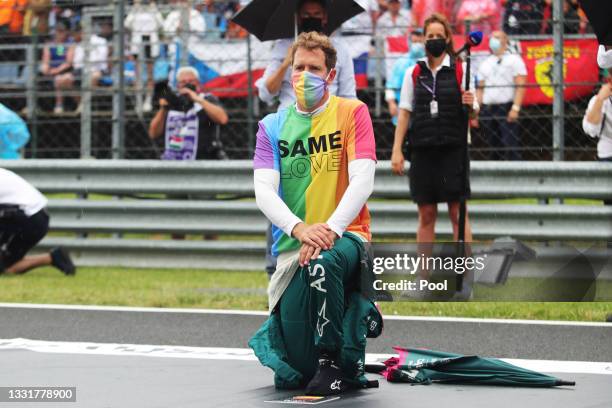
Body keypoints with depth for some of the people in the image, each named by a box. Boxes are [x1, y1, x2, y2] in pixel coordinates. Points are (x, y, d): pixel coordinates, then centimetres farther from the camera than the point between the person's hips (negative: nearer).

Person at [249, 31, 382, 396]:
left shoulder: (352, 112, 0)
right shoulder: (273, 126, 8)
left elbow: (362, 181, -11)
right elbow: (264, 191, -4)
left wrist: (331, 228, -26)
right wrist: (299, 229, -23)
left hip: (346, 237, -3)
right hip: (293, 246, 3)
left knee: (322, 264, -42)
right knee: (291, 376, -2)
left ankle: (335, 361, -21)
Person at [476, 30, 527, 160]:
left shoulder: (514, 60, 4)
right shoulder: (485, 64, 20)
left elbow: (521, 86, -5)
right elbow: (480, 89, 18)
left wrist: (515, 108, -16)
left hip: (507, 108, -5)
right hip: (488, 109, 5)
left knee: (510, 145, -14)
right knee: (494, 146, 7)